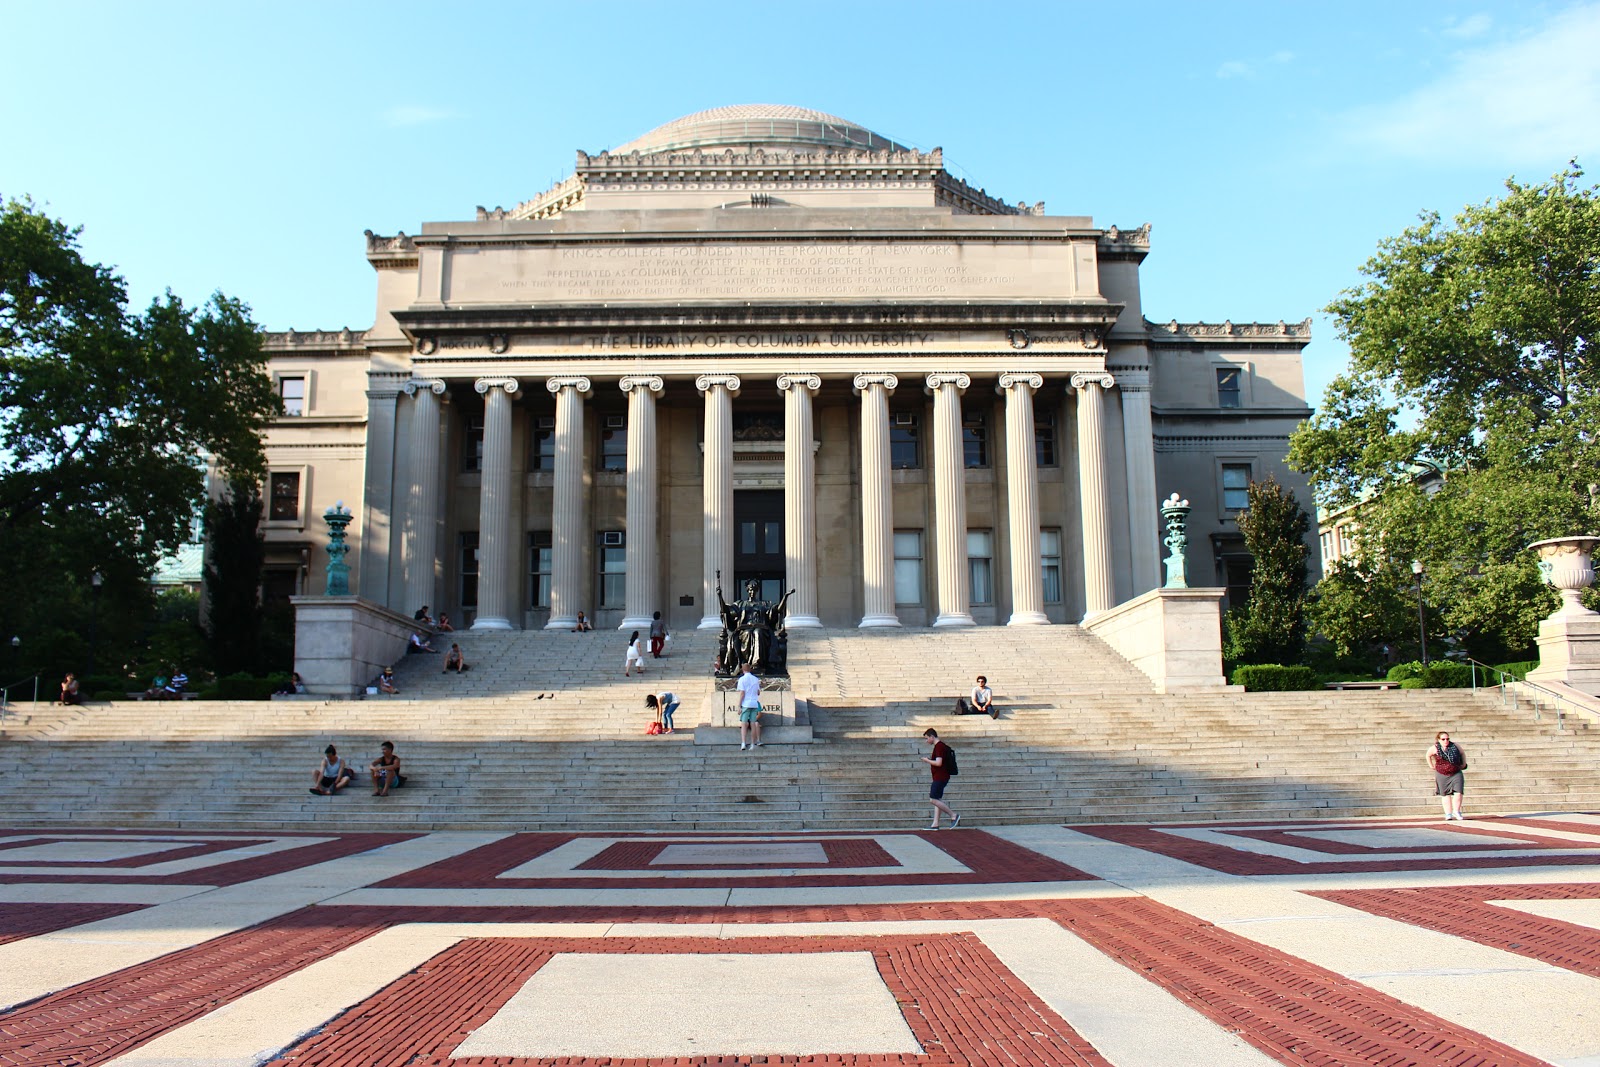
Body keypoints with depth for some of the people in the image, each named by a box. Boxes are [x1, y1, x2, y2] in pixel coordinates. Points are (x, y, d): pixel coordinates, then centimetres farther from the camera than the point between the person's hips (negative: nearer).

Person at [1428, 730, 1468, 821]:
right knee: (1445, 794, 7)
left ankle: (1456, 812, 5)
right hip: (1442, 775, 0)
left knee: (1458, 792, -11)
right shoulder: (1435, 748, -6)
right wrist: (1432, 766, 10)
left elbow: (1462, 754, 14)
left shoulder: (1455, 746, -4)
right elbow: (1428, 755, 13)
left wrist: (1464, 764, 11)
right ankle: (1448, 814, 13)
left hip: (1456, 773, 0)